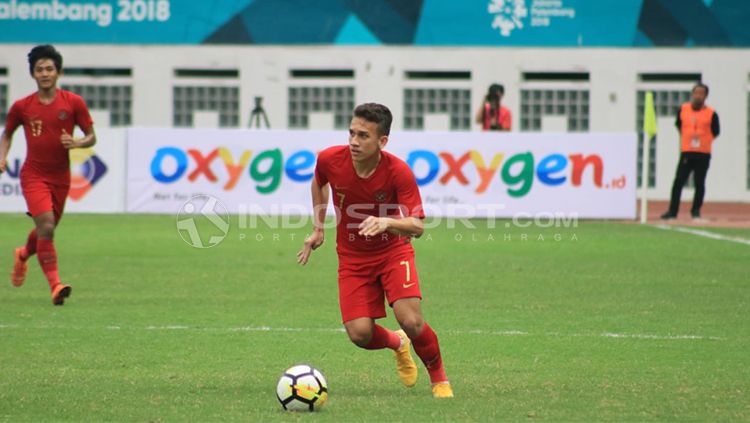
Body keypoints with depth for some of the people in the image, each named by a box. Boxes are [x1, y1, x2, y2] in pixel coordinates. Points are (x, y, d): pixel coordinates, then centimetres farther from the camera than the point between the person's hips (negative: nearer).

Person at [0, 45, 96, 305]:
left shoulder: (73, 102, -3)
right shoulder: (22, 107, -2)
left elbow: (92, 137, 2)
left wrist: (76, 143, -19)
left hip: (61, 176, 2)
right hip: (33, 174, -2)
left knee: (48, 229, 17)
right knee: (46, 226, -20)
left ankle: (24, 254, 51)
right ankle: (55, 285, -19)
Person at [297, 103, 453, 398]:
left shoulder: (399, 172, -25)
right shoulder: (330, 160, -16)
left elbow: (417, 227, -28)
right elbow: (319, 182, 10)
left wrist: (387, 222, -48)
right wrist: (318, 228, 11)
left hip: (393, 251, -2)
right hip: (352, 256, 2)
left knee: (411, 321, -21)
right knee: (360, 334, -12)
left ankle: (439, 377, 9)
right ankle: (397, 344, 26)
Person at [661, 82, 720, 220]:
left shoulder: (711, 113, -3)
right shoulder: (683, 109, 5)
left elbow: (716, 132, 6)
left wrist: (704, 141, 0)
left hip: (703, 154, -2)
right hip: (686, 153, 2)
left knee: (699, 183, 2)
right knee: (678, 182, -3)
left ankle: (696, 211, 14)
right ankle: (672, 211, -1)